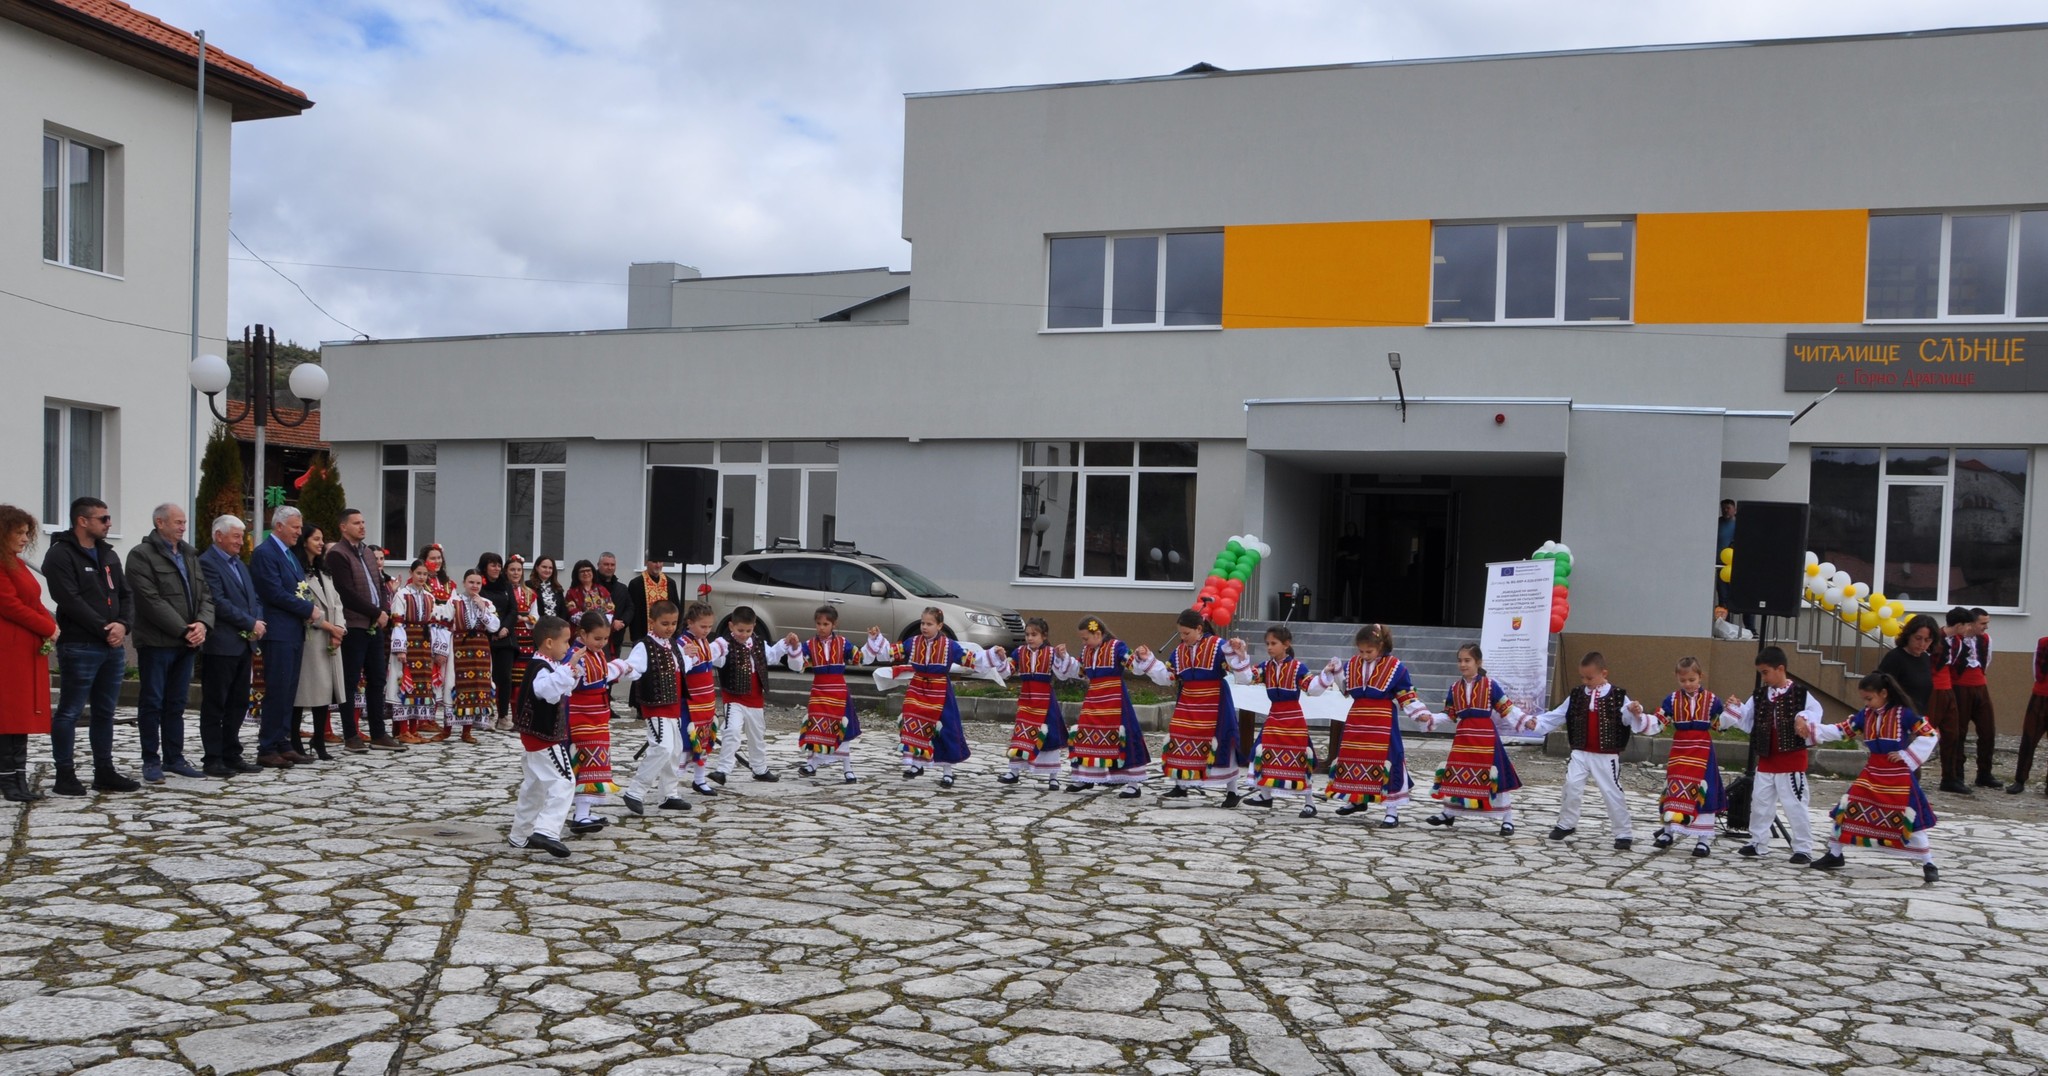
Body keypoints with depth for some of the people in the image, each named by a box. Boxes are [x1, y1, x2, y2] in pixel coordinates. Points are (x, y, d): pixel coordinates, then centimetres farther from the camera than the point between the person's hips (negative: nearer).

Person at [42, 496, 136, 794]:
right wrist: (103, 629, -16)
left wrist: (122, 624, -5)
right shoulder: (61, 555, -8)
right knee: (69, 712, -1)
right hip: (79, 647, -8)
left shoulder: (108, 555, 17)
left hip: (113, 646, 8)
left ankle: (104, 772, 20)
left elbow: (125, 595, 14)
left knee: (105, 712, 13)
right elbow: (71, 601, -17)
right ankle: (65, 775, 6)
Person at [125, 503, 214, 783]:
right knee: (152, 703, 2)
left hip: (187, 643, 7)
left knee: (176, 704, 12)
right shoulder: (141, 555, -6)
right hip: (156, 642, -6)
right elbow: (152, 601, -15)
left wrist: (202, 624, -7)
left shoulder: (190, 555, 16)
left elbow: (205, 595, 12)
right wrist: (183, 630, -17)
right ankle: (151, 761, 9)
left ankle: (174, 758, 19)